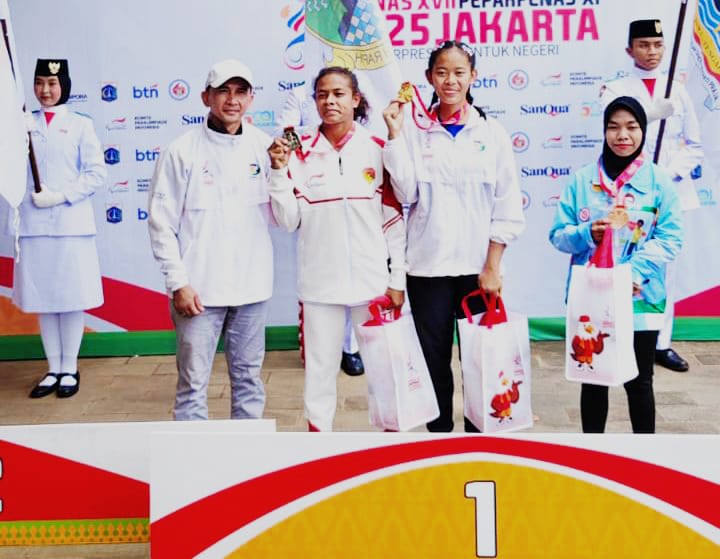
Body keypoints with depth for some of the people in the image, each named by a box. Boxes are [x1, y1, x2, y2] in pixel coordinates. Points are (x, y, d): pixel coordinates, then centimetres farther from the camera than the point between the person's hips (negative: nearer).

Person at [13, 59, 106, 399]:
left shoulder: (80, 125, 3)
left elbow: (96, 174, -2)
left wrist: (61, 195, -12)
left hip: (71, 222, -3)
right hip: (33, 222, 3)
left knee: (71, 297, 3)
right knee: (42, 298, 7)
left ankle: (69, 369, 14)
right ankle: (53, 369, 18)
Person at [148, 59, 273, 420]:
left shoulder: (264, 147, 4)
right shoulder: (182, 152, -5)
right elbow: (162, 223, -4)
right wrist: (178, 282, -9)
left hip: (252, 286, 3)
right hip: (199, 290, -3)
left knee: (249, 378, 15)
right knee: (193, 383, 3)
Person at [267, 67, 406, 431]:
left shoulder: (377, 150, 0)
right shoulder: (301, 153, -1)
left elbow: (394, 219, 1)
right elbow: (288, 220, -3)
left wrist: (398, 278, 0)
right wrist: (279, 171, -14)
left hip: (372, 279, 0)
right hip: (320, 281, 0)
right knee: (320, 367, 10)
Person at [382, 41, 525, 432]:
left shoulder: (491, 133, 3)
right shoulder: (415, 131, 3)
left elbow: (508, 209, 1)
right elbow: (406, 193, -9)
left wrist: (492, 266, -6)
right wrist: (395, 135, -13)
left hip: (478, 266, 0)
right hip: (428, 266, 0)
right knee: (433, 358, 7)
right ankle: (439, 429, 22)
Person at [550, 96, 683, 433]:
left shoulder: (659, 181, -1)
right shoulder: (582, 180, 2)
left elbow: (670, 238, -6)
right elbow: (558, 235, 4)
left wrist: (634, 272, -18)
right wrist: (586, 233, -17)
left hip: (641, 300, -1)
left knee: (639, 382, 9)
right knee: (593, 380, 12)